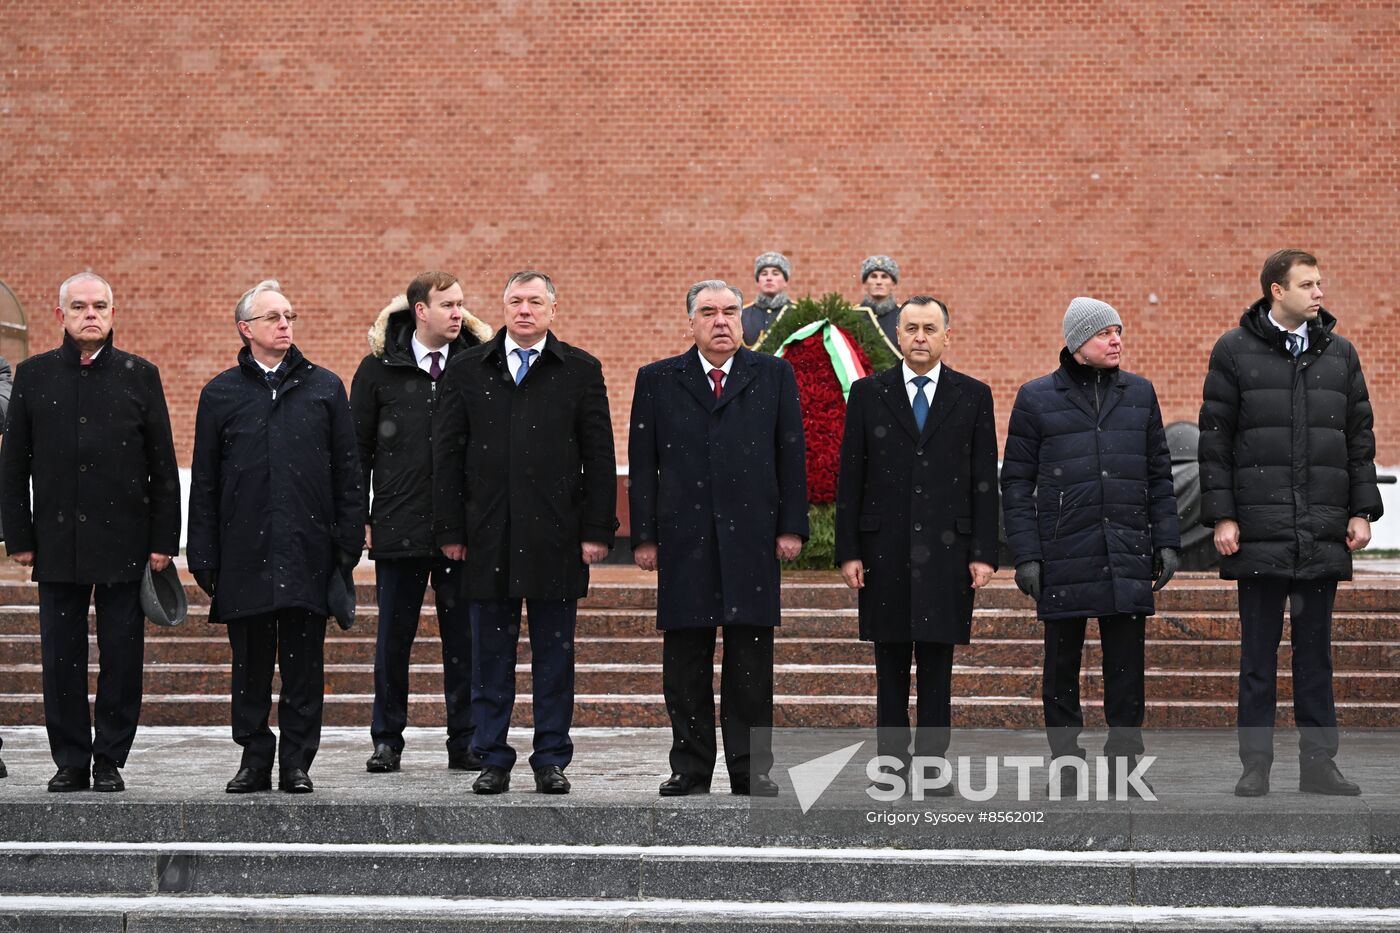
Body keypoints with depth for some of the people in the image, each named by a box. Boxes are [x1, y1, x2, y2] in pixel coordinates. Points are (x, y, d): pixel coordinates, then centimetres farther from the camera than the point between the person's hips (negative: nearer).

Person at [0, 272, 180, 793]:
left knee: (121, 657, 1)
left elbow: (162, 465, 4)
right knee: (62, 657, 3)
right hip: (58, 543, 1)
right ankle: (70, 763, 11)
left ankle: (110, 762, 10)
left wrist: (163, 539, -2)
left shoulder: (140, 376, 5)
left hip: (124, 540, -1)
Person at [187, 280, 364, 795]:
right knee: (250, 662, 5)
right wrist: (203, 555, 2)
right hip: (245, 552, 0)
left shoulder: (324, 387, 9)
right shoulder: (221, 394, 9)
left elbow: (347, 471, 8)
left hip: (308, 550, 0)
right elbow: (205, 481, 9)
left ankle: (297, 762, 7)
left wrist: (348, 541, 0)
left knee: (304, 663, 1)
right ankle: (254, 757, 13)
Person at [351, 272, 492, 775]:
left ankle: (465, 742, 12)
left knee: (463, 636, 4)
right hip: (399, 526, 0)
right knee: (394, 637, 6)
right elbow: (359, 446, 6)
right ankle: (387, 739, 17)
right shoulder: (379, 368, 4)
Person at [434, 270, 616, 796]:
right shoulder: (469, 372, 8)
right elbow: (447, 454, 7)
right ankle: (493, 760, 11)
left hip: (555, 536, -1)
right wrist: (450, 530, 1)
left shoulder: (580, 372, 5)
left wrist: (597, 530, -4)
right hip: (488, 536, 1)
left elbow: (599, 456, 3)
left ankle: (551, 760, 11)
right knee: (490, 654, 5)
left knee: (554, 653, 4)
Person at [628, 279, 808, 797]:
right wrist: (644, 535, 0)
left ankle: (751, 770, 7)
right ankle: (690, 769, 10)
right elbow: (642, 463, 7)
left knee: (751, 661, 1)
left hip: (752, 536, 0)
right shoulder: (657, 380, 9)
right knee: (685, 661, 3)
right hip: (683, 537, 0)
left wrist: (792, 525, -1)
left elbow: (791, 454, 7)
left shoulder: (773, 375, 9)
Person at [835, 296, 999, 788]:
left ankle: (932, 762, 6)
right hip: (884, 548, 0)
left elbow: (984, 481, 5)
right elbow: (850, 477, 4)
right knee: (891, 660, 5)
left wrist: (984, 552, -2)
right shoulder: (868, 393, 5)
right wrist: (848, 551, -2)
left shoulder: (973, 396, 6)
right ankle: (893, 760, 10)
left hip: (946, 549, 0)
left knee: (938, 660, 2)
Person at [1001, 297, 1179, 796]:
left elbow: (1158, 473, 15)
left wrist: (1166, 541, 7)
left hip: (1128, 558, 2)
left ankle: (1124, 765, 8)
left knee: (1126, 664, 1)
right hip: (1063, 559, -2)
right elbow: (1016, 481, 2)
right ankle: (1066, 764, 13)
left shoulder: (1139, 393, 11)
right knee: (1062, 665, 4)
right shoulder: (1036, 398, 2)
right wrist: (1025, 555, -4)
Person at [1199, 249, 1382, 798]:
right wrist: (1221, 515, -6)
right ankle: (1255, 763, 7)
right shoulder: (1235, 352, 2)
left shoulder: (1339, 353, 11)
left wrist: (1362, 511, 6)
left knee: (1315, 653, 7)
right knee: (1258, 654, 2)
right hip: (1261, 531, -3)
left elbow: (1360, 437, 13)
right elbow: (1214, 439, 0)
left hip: (1324, 535, 3)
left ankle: (1318, 762, 11)